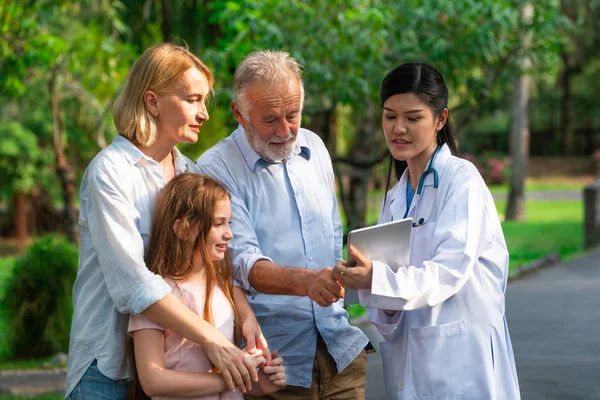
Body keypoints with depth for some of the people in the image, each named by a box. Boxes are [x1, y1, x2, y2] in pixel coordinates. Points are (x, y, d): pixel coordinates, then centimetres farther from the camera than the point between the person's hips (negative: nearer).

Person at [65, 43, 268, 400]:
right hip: (111, 369, -6)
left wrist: (246, 314, -16)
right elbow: (132, 282, -23)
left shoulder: (191, 173, 9)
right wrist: (212, 340, -28)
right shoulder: (111, 170, -13)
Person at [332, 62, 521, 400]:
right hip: (409, 360, 6)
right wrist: (386, 311, -11)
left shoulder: (461, 179, -7)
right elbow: (392, 279, 12)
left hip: (461, 361, -6)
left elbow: (450, 271, -19)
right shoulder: (394, 198, 13)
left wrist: (375, 279, -33)